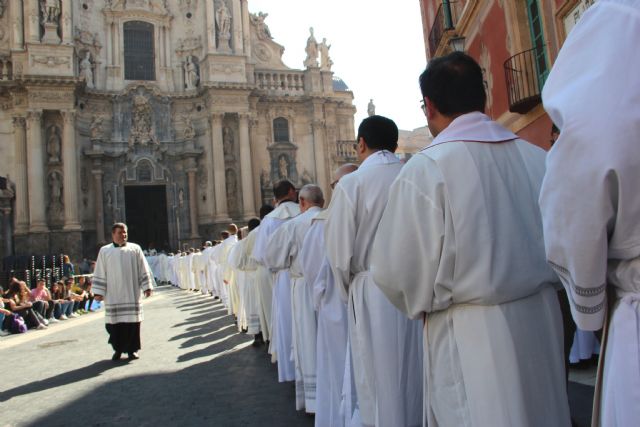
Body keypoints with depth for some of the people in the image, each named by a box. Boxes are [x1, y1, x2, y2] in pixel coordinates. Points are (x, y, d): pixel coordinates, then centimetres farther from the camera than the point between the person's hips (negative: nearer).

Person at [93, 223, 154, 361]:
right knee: (115, 322, 1)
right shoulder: (105, 251, 6)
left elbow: (143, 270, 6)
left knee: (132, 321, 0)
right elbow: (100, 273, 5)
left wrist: (147, 287, 1)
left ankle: (132, 349, 11)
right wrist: (98, 292, 0)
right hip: (113, 295, 0)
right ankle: (118, 349, 17)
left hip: (131, 294, 0)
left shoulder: (135, 249, 6)